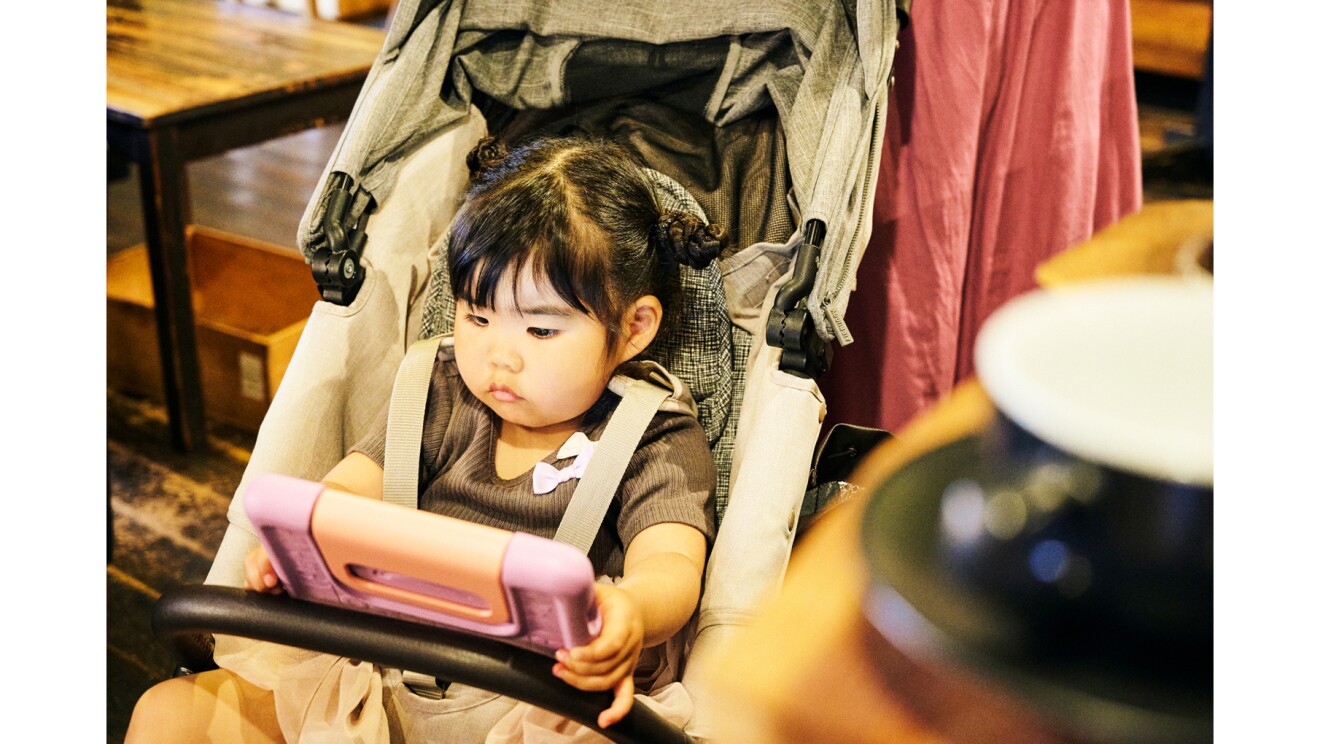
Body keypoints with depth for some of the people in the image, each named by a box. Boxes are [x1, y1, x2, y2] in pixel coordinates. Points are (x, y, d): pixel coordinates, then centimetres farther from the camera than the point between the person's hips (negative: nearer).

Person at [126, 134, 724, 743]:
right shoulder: (441, 398, 11)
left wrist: (632, 611, -42)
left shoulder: (658, 442, -2)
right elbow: (350, 486, 3)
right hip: (387, 681, 4)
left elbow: (672, 564, -16)